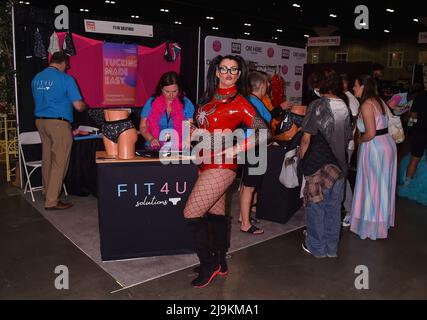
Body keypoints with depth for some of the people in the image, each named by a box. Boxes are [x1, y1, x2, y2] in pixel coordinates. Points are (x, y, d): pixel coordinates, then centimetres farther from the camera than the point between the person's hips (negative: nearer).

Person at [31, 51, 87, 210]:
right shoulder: (65, 78, -10)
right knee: (59, 162, -1)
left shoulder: (37, 78, 10)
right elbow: (78, 106, -13)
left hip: (40, 121, 7)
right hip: (59, 123, -7)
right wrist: (85, 106, 9)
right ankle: (51, 201, 1)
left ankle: (48, 192, 29)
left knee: (47, 159, 17)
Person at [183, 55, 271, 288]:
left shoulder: (239, 102, -9)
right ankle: (220, 263, 30)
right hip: (208, 164, 8)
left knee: (191, 214, -7)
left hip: (220, 167, -8)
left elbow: (263, 131, -15)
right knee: (216, 213, 15)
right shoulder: (210, 97, 12)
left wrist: (234, 150, -20)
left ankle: (208, 266, 10)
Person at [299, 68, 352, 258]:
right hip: (339, 164, 5)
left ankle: (316, 247, 18)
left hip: (318, 164, -5)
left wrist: (302, 158, 0)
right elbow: (347, 139, 11)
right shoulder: (344, 106, 5)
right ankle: (331, 247, 26)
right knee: (334, 206, 13)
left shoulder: (318, 105, -11)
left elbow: (306, 138, -12)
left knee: (316, 206, 7)